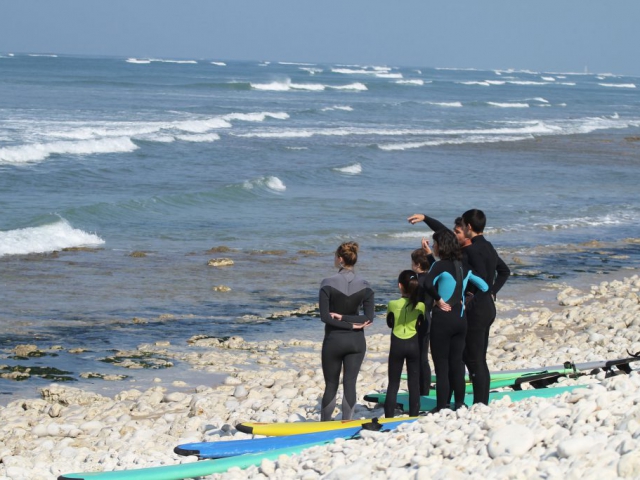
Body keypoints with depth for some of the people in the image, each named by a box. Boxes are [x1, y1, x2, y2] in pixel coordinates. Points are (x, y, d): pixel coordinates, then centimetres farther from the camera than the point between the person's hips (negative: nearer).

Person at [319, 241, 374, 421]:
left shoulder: (328, 283, -12)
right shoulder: (364, 285, -3)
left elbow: (325, 316, -14)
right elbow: (369, 318, -7)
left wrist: (349, 324, -9)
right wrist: (345, 318, -9)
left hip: (334, 340, -2)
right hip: (356, 341, 2)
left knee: (331, 385, 8)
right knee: (350, 384, 5)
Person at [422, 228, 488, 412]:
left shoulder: (441, 265, -13)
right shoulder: (464, 266, 7)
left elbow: (428, 284, -31)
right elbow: (483, 286, 12)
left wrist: (438, 299, -16)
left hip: (443, 317, -6)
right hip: (460, 318, 6)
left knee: (441, 364, -1)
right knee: (457, 362, 13)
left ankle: (442, 407, 0)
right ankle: (459, 404, 16)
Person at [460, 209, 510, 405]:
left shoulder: (472, 250, -16)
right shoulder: (488, 247, 13)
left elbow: (480, 277, -27)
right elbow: (504, 271, 25)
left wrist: (469, 296, -17)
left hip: (477, 308, -10)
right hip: (488, 306, 10)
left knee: (474, 361, -5)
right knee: (479, 359, 15)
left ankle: (479, 404, -4)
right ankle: (483, 403, 18)